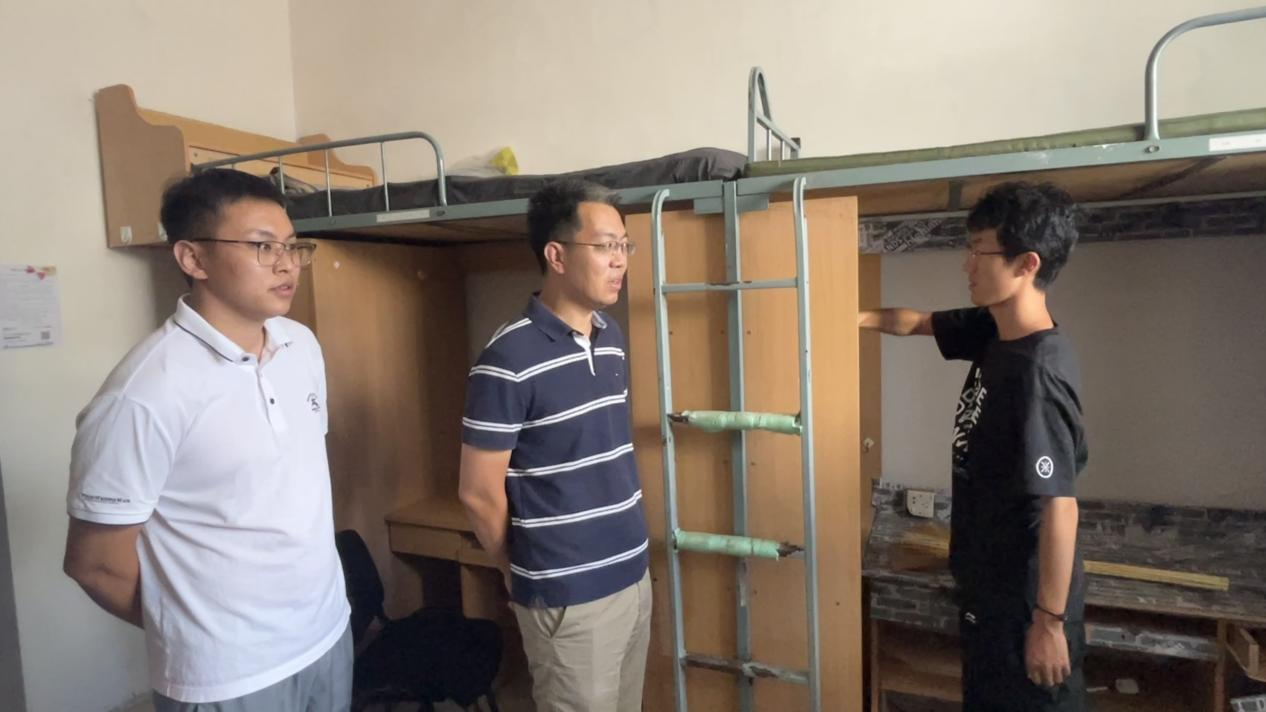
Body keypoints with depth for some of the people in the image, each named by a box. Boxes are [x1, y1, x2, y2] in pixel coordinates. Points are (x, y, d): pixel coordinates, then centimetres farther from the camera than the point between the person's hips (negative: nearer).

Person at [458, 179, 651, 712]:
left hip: (633, 576, 7)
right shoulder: (509, 360, -20)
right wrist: (524, 571, 1)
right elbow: (478, 493, -14)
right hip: (568, 597, -7)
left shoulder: (612, 337, 4)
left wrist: (629, 560, 14)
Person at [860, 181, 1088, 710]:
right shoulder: (993, 332, -1)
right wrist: (855, 318, 1)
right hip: (991, 584, 8)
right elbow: (918, 323, 16)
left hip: (1025, 598, -8)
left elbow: (1059, 506, -26)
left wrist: (1049, 621, -20)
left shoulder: (1038, 371, -27)